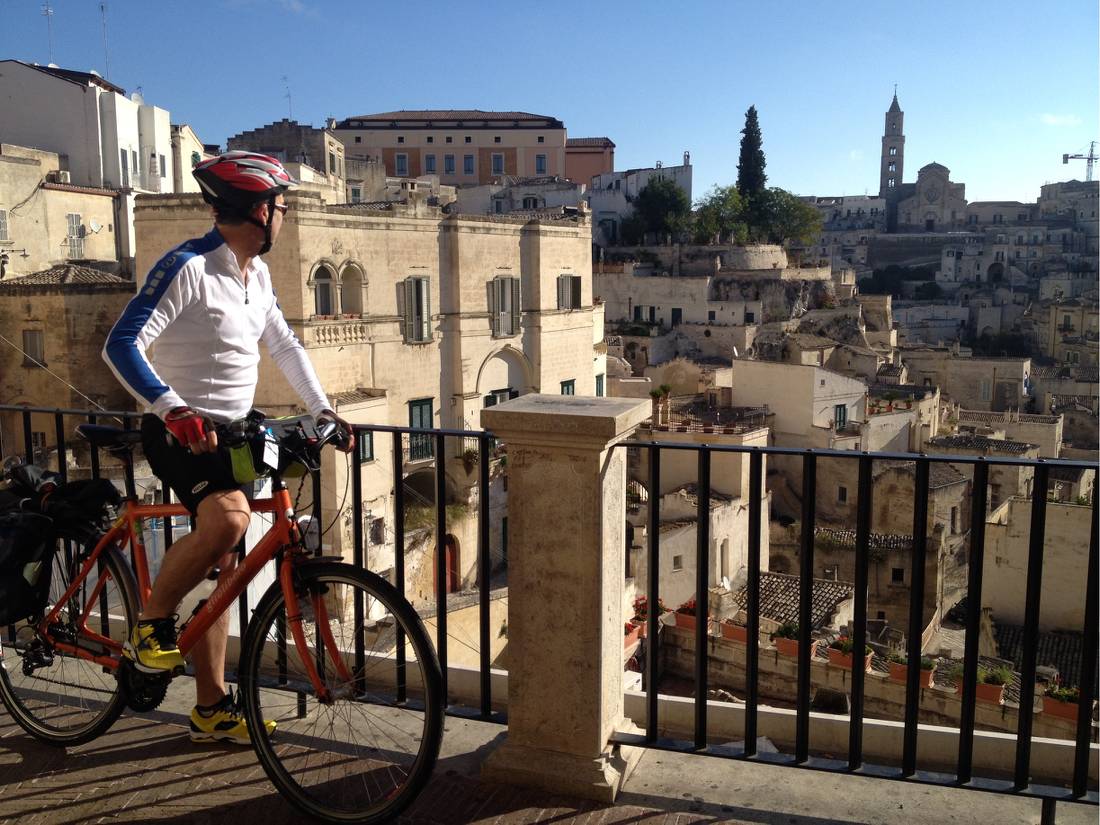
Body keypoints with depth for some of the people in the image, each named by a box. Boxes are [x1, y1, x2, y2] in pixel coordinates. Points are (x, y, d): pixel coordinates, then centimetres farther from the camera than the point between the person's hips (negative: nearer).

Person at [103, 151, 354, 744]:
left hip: (228, 433, 8)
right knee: (229, 518, -35)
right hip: (178, 431, -8)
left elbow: (283, 345, 19)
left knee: (220, 567, 9)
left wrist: (324, 411, 9)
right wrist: (172, 408, -36)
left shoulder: (256, 274, 10)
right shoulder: (187, 267, -17)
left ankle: (212, 710, 20)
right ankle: (151, 625, -9)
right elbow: (122, 345, -24)